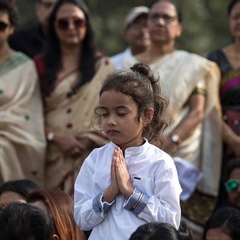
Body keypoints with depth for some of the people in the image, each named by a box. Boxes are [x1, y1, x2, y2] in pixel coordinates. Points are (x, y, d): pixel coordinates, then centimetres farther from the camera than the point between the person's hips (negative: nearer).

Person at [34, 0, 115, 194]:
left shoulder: (103, 67, 8)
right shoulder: (41, 67, 10)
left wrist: (89, 138, -11)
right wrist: (55, 136, -11)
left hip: (90, 160, -1)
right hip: (53, 160, 1)